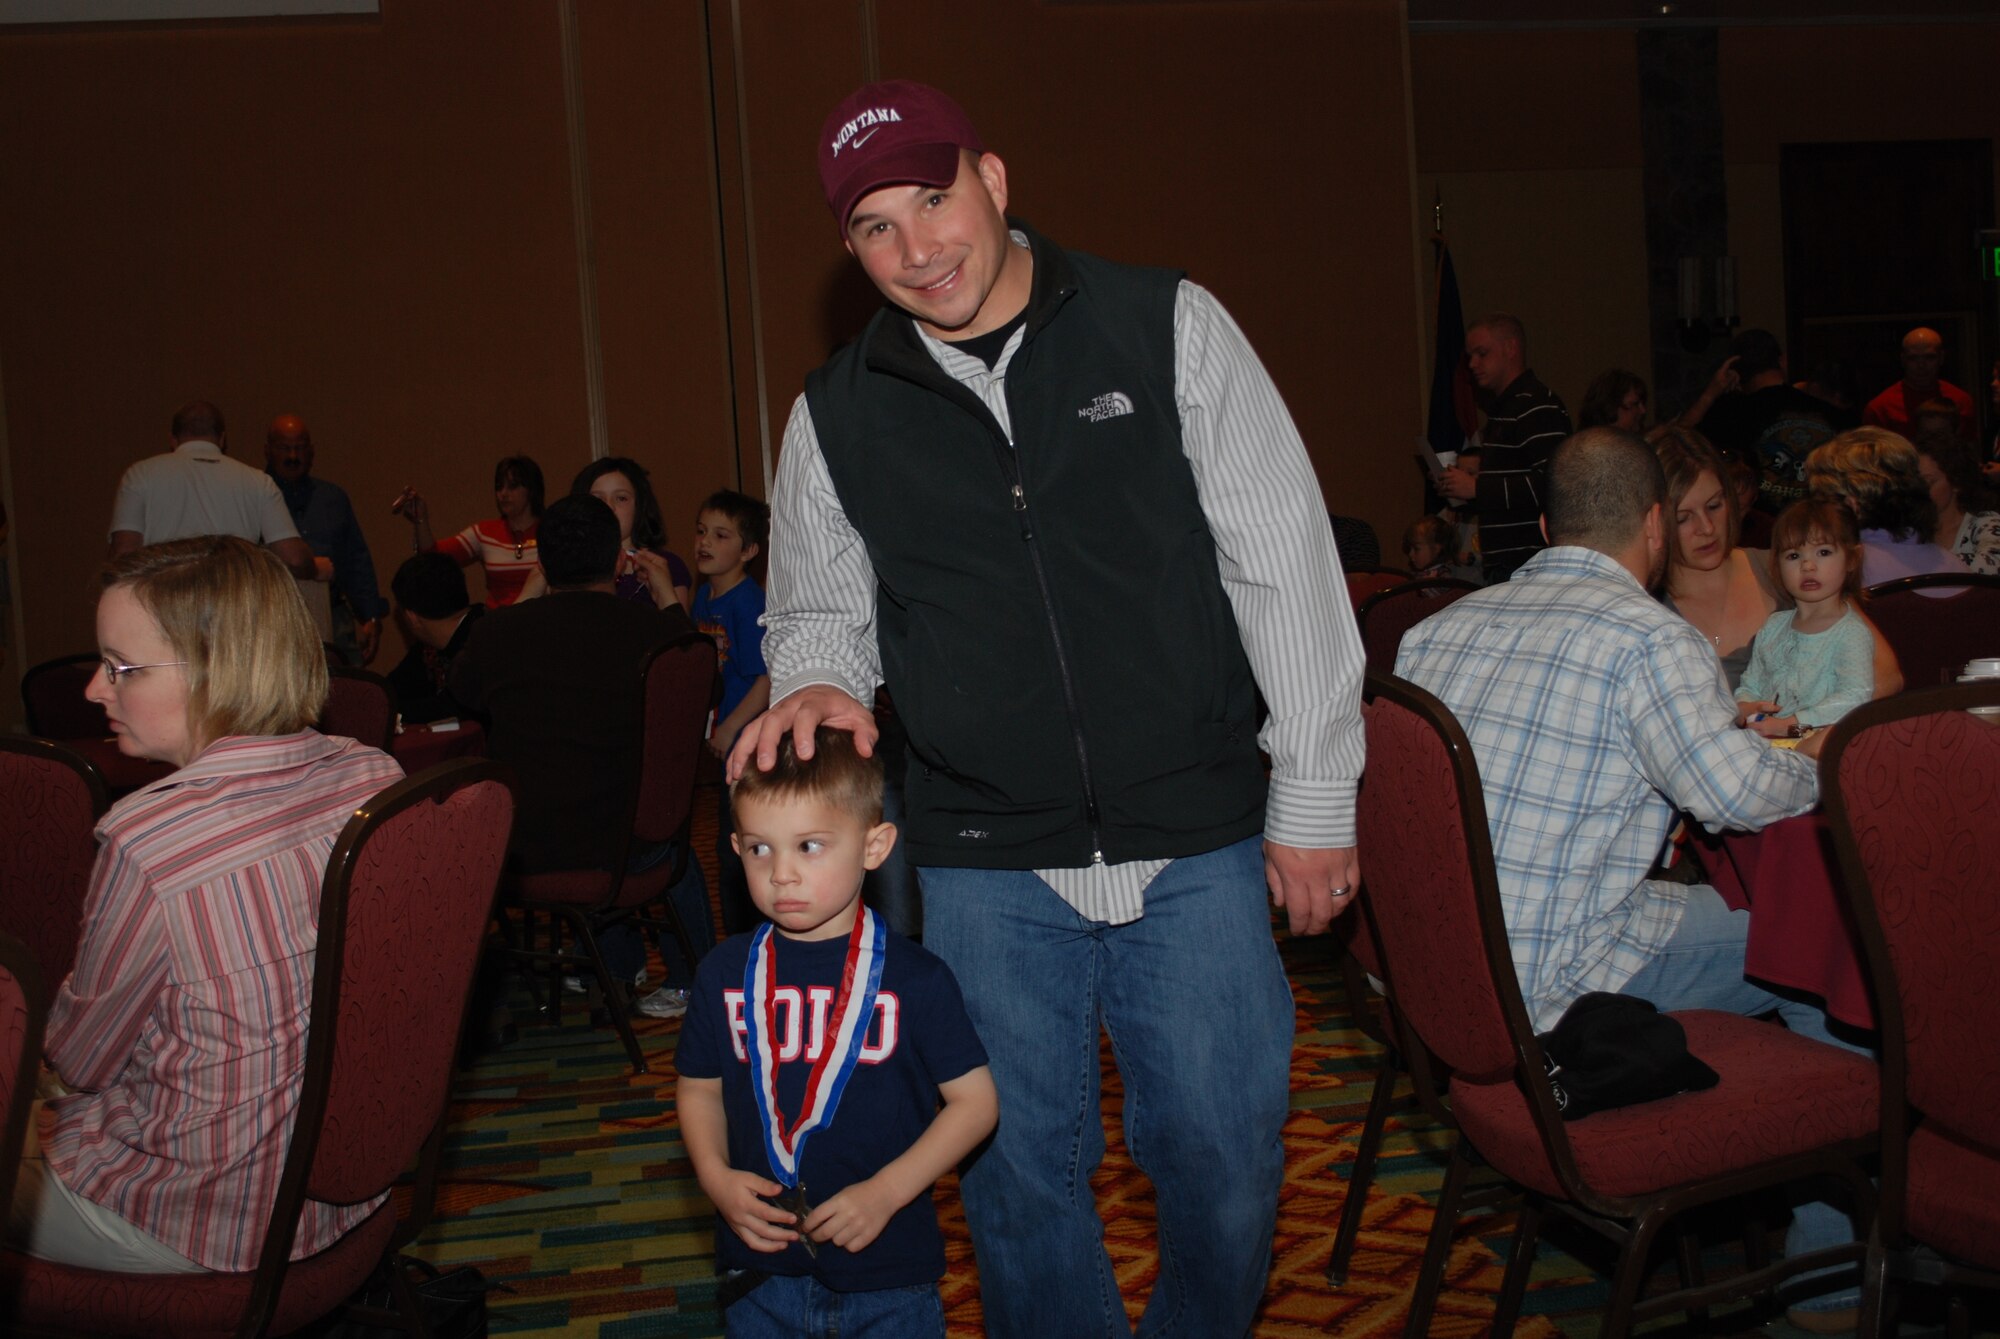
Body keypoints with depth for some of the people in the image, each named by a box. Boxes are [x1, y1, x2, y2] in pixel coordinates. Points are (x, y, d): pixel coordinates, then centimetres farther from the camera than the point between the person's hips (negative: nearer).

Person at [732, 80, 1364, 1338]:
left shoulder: (1168, 325, -3)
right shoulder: (836, 416, 3)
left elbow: (1284, 561, -3)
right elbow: (819, 609, 15)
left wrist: (1315, 795, -3)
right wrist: (816, 681, -10)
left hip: (1197, 841, -1)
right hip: (988, 865, 2)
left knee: (1228, 1159, 8)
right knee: (1022, 1172, 12)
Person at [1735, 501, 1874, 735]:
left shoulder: (1852, 633, -3)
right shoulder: (1773, 627, 17)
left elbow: (1855, 697, -16)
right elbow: (1749, 685, 22)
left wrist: (1790, 724, -22)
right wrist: (1744, 709, -2)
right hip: (1765, 746, 3)